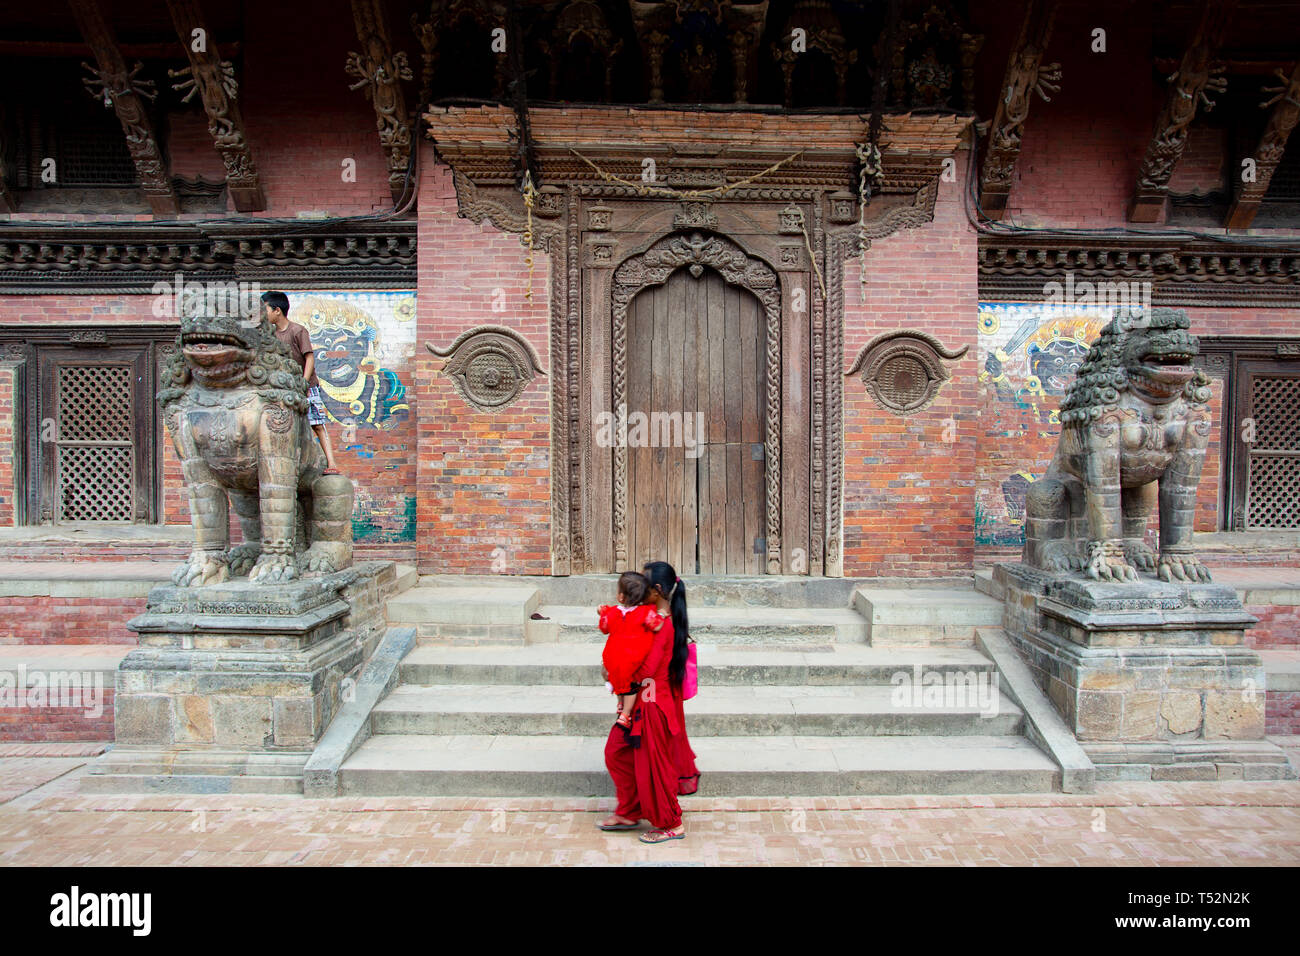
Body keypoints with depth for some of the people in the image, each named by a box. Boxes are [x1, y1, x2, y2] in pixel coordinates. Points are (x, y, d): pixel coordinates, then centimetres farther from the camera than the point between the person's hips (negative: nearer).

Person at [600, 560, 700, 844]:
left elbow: (646, 669, -28)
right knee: (617, 752, 20)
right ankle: (629, 813, 35)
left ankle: (671, 825, 26)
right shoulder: (658, 618, 5)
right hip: (642, 701, 10)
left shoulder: (661, 624, -24)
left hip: (653, 704, -10)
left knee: (652, 764, 7)